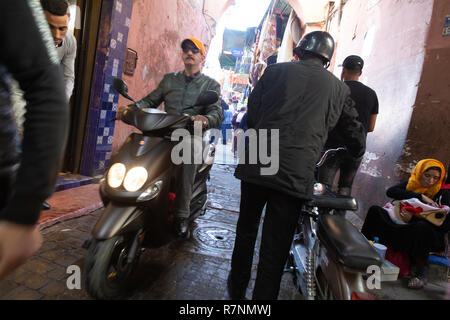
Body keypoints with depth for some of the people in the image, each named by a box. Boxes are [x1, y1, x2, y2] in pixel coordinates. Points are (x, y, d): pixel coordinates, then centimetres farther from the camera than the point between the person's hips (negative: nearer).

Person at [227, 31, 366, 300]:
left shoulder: (275, 71, 10)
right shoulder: (339, 88, 12)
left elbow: (252, 114, 8)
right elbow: (355, 134, 20)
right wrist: (356, 153, 41)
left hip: (256, 164, 2)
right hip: (297, 174, -1)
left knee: (246, 229, 21)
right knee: (275, 248, 8)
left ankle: (237, 289, 41)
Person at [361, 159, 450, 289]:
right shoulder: (411, 183, 8)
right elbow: (390, 191, -12)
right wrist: (420, 196, -17)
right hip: (404, 227, 3)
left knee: (423, 226, -39)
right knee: (375, 210, -13)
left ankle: (419, 273, -25)